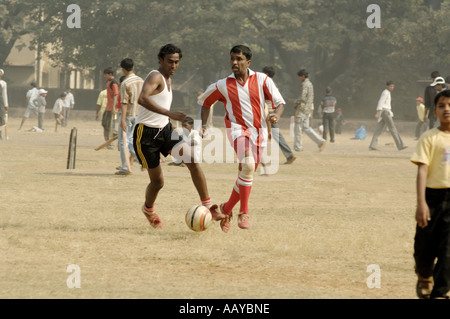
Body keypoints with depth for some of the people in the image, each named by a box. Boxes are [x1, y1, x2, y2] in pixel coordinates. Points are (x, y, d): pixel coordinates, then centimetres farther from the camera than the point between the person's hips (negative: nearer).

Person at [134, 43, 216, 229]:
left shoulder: (168, 79, 13)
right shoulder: (155, 77, -17)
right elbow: (143, 98, -37)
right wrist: (170, 114, -45)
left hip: (165, 130, 7)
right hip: (146, 134, -7)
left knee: (192, 160, -16)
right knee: (157, 182, 2)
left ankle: (207, 205, -15)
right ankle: (148, 209, 35)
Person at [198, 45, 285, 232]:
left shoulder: (262, 80, -1)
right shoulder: (223, 86, -1)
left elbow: (279, 102, -1)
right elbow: (205, 102, 15)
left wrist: (277, 115, -23)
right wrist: (203, 125, 3)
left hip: (258, 132, 3)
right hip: (237, 129, -3)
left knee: (247, 175, 10)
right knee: (248, 164, -29)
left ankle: (226, 209, 34)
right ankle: (244, 213, -22)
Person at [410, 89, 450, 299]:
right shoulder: (429, 138, -3)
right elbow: (422, 170, -8)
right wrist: (421, 203, -16)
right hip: (433, 197, -1)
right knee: (425, 247, 7)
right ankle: (424, 277, 36)